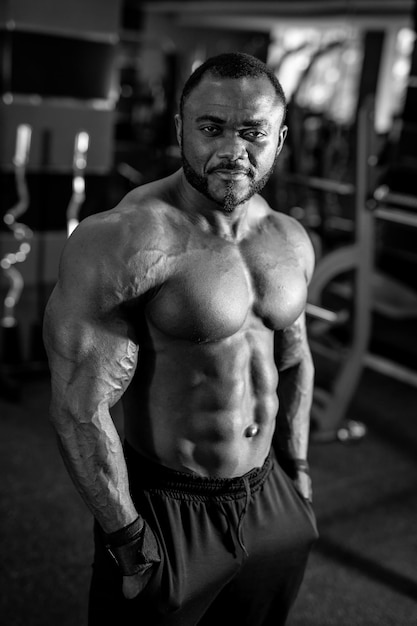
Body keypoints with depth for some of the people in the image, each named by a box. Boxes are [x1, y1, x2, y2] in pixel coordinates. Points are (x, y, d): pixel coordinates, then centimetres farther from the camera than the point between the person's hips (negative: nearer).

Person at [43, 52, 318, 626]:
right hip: (166, 512, -6)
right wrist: (129, 542, -17)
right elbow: (80, 407, -22)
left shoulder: (290, 242, 1)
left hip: (270, 502, 6)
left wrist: (297, 473, 14)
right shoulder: (124, 240, -21)